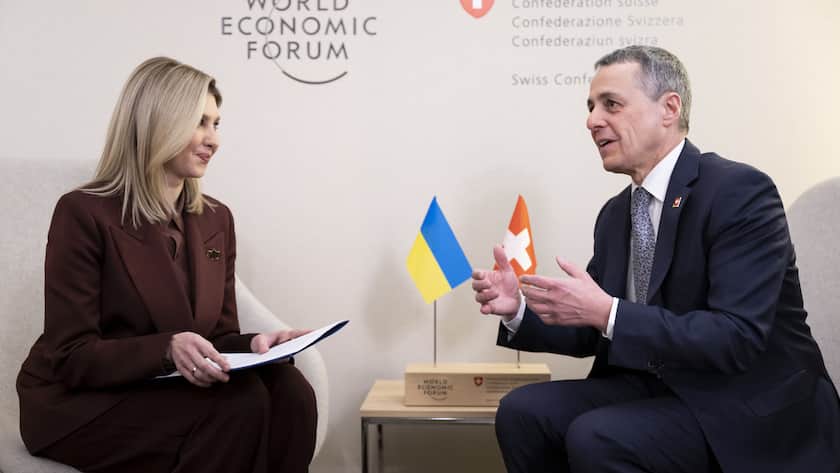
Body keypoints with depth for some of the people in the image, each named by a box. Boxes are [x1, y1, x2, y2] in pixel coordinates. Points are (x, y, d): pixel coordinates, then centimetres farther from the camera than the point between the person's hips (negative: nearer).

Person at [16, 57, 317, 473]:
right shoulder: (84, 213, -13)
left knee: (290, 391, -24)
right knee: (240, 404, -30)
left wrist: (253, 345, -17)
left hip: (166, 391, 5)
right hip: (81, 405, -5)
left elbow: (217, 336, 6)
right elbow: (73, 358, -16)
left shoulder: (216, 220, 5)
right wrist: (168, 350, -33)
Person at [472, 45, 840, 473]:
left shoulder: (739, 192, -15)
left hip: (749, 410, -6)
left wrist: (608, 313, -30)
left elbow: (737, 338, -25)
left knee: (596, 438, -28)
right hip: (658, 388, 7)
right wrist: (520, 308, -7)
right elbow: (592, 333, 10)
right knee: (522, 411, -11)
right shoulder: (615, 213, 7)